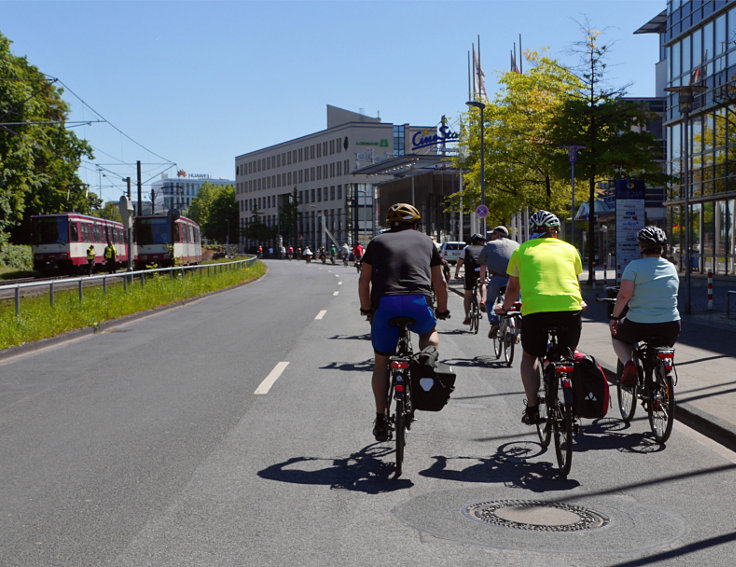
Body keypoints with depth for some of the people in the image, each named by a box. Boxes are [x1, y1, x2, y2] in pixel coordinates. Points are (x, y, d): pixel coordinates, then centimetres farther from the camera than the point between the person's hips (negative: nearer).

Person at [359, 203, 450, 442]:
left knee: (381, 362, 14)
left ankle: (381, 418, 11)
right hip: (419, 302, 0)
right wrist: (442, 311, 38)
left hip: (385, 303, 0)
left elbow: (364, 280, 22)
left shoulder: (377, 242, 22)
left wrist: (366, 309, 34)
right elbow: (440, 282, 25)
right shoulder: (425, 241, 23)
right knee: (430, 331, 34)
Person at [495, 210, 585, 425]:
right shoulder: (569, 249, 20)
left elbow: (513, 288, 25)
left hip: (535, 310, -1)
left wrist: (505, 307, 45)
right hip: (570, 309, 1)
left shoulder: (522, 251, 16)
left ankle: (532, 407, 9)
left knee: (529, 357, 21)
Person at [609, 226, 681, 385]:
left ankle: (628, 363, 3)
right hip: (671, 327, 4)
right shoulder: (672, 268, 9)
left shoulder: (634, 266, -8)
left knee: (617, 335, 27)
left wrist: (614, 317, -5)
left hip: (639, 326, -4)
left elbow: (624, 294, -16)